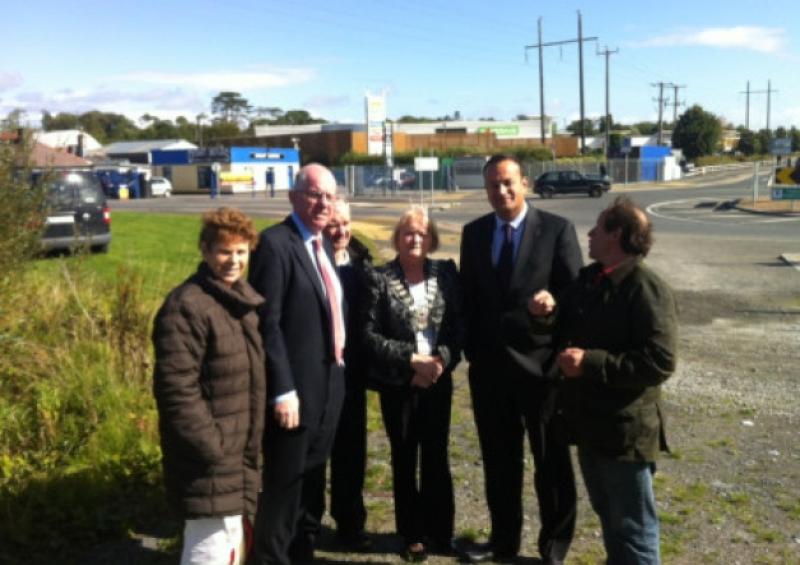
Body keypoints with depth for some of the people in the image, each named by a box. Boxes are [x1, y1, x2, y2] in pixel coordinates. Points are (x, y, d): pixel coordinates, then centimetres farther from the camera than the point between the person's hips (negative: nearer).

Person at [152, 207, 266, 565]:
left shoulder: (241, 301, 11)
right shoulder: (186, 307, -19)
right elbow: (176, 390, -23)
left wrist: (249, 449, 17)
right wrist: (213, 448, -21)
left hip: (238, 458, 9)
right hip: (209, 460, -9)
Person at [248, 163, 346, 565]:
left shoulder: (323, 245, 12)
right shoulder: (275, 243, -15)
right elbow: (267, 323, -20)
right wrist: (283, 391, -22)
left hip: (329, 386, 9)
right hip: (296, 390, -8)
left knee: (312, 485, 20)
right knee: (283, 487, 4)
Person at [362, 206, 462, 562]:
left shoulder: (446, 273, 2)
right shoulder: (380, 278, -6)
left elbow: (459, 325, 0)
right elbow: (369, 333, -10)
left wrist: (441, 360, -15)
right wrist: (411, 360, -16)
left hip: (438, 380, 2)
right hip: (398, 384, -2)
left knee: (436, 456, 9)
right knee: (404, 459, 10)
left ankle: (440, 532, 24)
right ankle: (412, 535, 24)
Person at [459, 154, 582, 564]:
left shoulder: (557, 229, -6)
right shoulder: (473, 233, 6)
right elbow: (468, 297, 10)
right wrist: (472, 351, 4)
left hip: (541, 364, -3)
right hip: (489, 366, 4)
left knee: (551, 462, 11)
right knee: (498, 460, 15)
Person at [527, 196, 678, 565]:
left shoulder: (647, 289, -20)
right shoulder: (588, 278, 6)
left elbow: (659, 363, -27)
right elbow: (567, 331, 17)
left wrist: (591, 362, -27)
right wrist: (547, 314, -5)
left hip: (625, 430, -8)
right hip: (589, 422, 8)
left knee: (633, 528, 7)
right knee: (607, 514, 25)